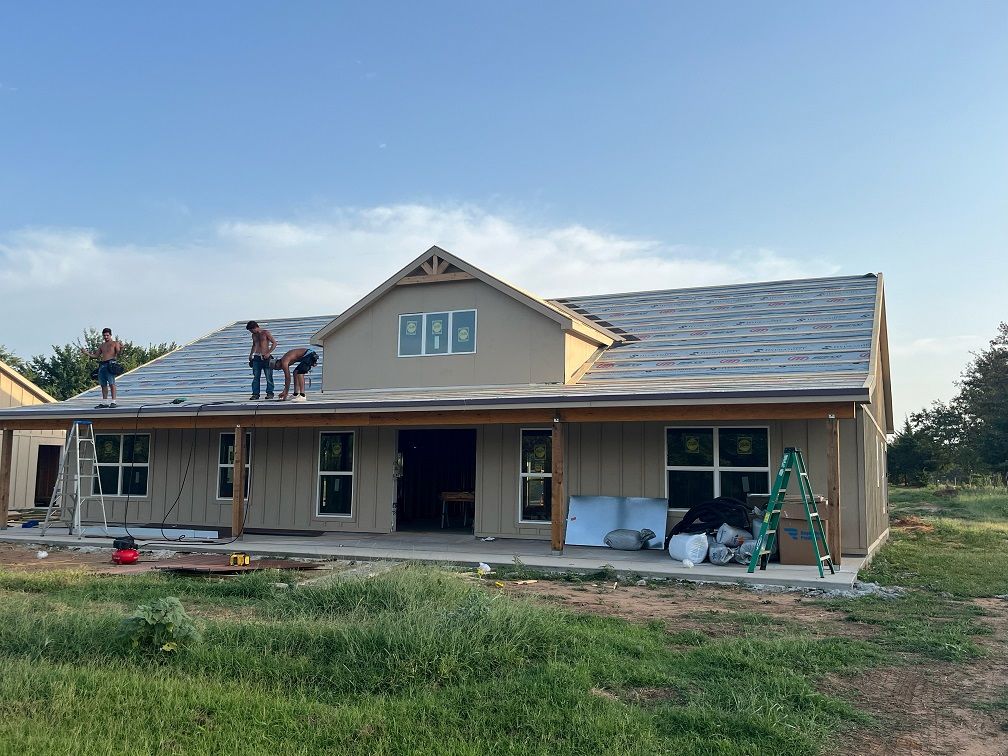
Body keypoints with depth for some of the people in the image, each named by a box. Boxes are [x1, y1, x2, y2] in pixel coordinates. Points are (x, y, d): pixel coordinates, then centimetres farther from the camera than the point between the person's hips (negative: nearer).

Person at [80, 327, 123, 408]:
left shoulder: (115, 343, 8)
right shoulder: (101, 345, 24)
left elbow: (118, 353, -4)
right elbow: (96, 356, 25)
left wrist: (121, 348, -25)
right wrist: (86, 353, 15)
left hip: (110, 364, -6)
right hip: (102, 365, 6)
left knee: (111, 383, -13)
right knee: (103, 384, 5)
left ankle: (113, 402, -14)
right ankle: (104, 402, 9)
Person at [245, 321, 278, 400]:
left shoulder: (266, 333, -4)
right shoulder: (254, 335, 15)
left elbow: (274, 343, -7)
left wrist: (268, 353, -14)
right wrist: (251, 354, 18)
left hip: (265, 357, -6)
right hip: (256, 357, 6)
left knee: (269, 377, -3)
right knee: (255, 377, 1)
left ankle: (269, 393, 2)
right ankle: (255, 393, 3)